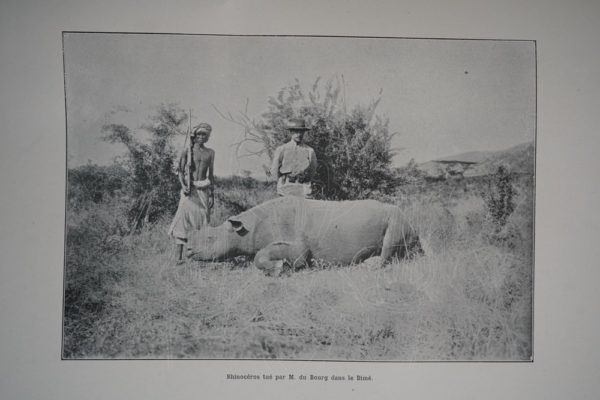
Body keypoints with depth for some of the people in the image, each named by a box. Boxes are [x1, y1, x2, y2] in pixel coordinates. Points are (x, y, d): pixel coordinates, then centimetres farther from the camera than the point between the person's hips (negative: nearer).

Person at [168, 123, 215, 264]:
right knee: (183, 218, -12)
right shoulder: (188, 151, 4)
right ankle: (179, 255, -14)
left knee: (203, 220, -1)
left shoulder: (210, 152, 13)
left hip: (203, 190, 3)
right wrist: (183, 186, -14)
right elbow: (180, 171, 3)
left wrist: (212, 194, 10)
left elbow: (211, 174, 15)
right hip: (189, 189, -3)